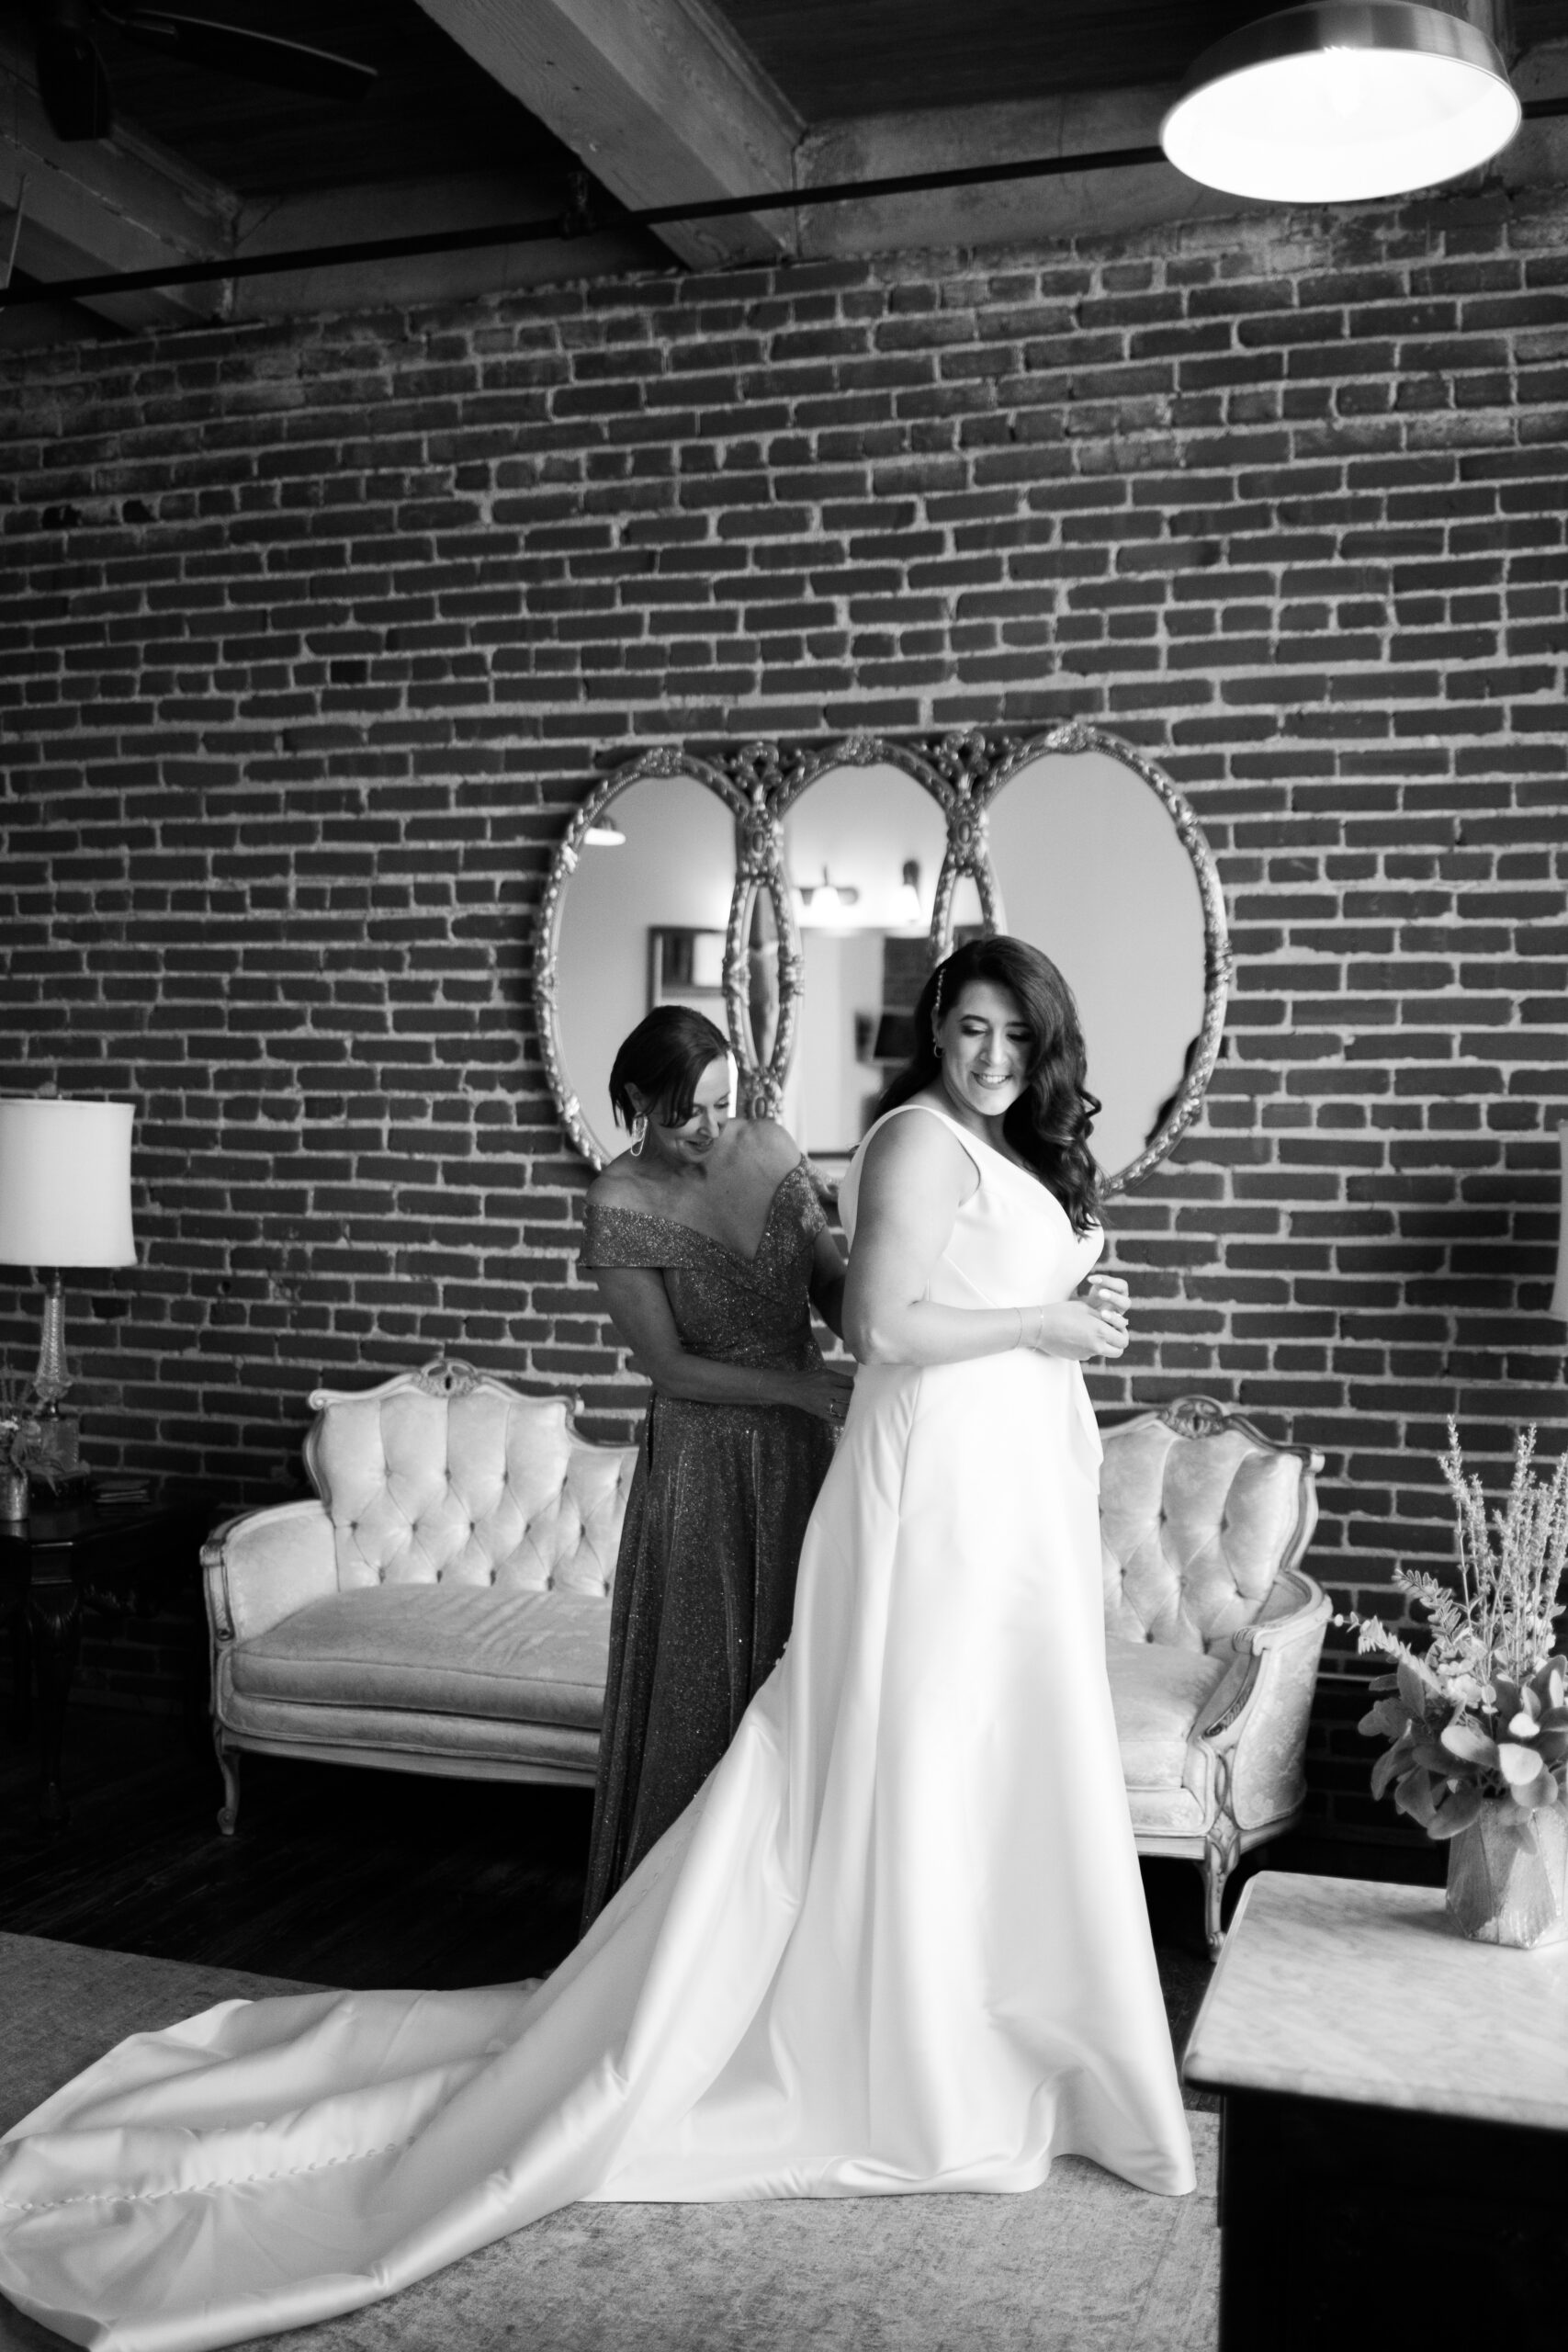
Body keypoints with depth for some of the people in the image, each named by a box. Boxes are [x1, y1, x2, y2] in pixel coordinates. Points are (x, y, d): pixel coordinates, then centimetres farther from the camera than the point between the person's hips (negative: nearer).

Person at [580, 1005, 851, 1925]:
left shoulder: (771, 1147, -1)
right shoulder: (623, 1203, -14)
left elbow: (832, 1280, 4)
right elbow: (671, 1367, -14)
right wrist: (802, 1388, -20)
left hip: (804, 1450, 4)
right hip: (703, 1460, -4)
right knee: (701, 1686, 5)